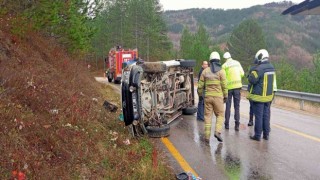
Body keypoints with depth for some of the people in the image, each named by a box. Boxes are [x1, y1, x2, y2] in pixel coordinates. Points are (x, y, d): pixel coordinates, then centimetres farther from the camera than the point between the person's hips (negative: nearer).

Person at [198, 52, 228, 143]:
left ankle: (207, 136, 7)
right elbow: (224, 85, -5)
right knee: (220, 114, 10)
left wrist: (200, 93, 22)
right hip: (218, 96, -2)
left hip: (208, 96, 3)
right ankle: (217, 132, -7)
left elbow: (200, 85, 8)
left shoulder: (205, 71, 5)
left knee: (208, 115, 7)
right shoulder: (221, 71, -3)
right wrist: (225, 96, 5)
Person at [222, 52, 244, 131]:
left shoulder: (224, 66, -5)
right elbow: (242, 74, 5)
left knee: (228, 106, 10)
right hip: (237, 86, 2)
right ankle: (237, 125, 3)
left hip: (229, 87, -1)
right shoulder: (237, 63, 3)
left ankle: (227, 124, 13)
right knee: (237, 106, 6)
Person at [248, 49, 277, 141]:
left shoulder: (259, 68, -19)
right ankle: (266, 134, 20)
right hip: (269, 96, 7)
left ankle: (257, 135, 6)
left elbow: (252, 80, -18)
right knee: (266, 115, 13)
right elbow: (274, 82, 15)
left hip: (259, 96, -7)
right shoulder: (272, 68, 7)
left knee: (258, 116, 0)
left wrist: (250, 75, -1)